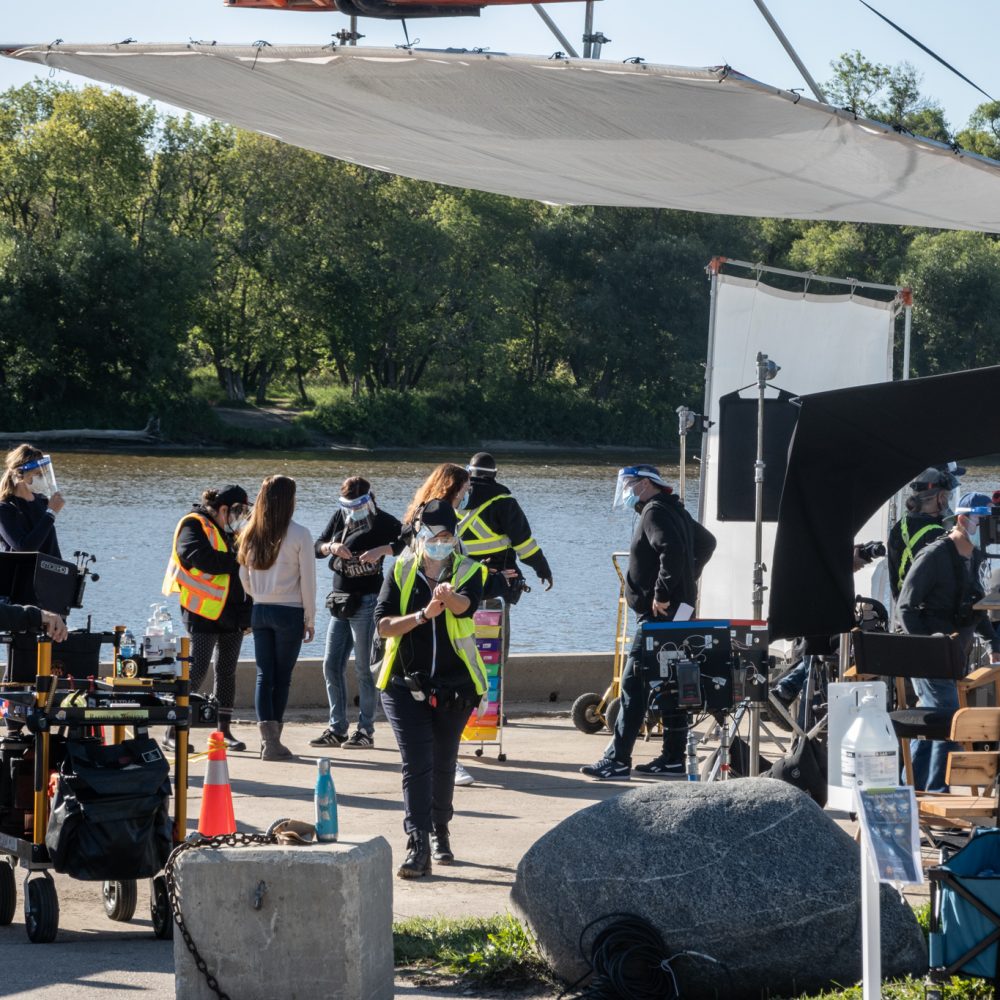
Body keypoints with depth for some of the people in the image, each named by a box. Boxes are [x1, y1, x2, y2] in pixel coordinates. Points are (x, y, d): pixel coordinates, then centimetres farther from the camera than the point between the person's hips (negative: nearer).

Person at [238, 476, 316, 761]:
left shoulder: (251, 534, 4)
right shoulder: (298, 535, -10)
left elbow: (244, 579, 9)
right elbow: (307, 580, -7)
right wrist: (310, 619, 1)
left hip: (260, 611, 4)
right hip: (289, 612, -4)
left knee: (264, 675, 6)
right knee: (282, 677, 4)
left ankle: (268, 737, -6)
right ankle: (273, 741, 5)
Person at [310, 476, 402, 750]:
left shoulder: (383, 522, -7)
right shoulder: (340, 517, 11)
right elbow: (318, 547, 12)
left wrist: (382, 550, -29)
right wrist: (332, 547, -9)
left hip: (366, 601, -7)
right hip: (339, 601, 7)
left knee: (364, 667, -4)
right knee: (331, 665, 7)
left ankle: (366, 730, 2)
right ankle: (337, 728, 14)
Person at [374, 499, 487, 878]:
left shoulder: (468, 572, -1)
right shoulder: (401, 571, 3)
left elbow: (466, 605, -25)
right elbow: (383, 624, -7)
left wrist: (449, 596, -49)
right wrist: (423, 615, -23)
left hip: (454, 686, 1)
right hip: (405, 686, -1)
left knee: (443, 763, 13)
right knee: (416, 763, -11)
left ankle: (440, 831, 34)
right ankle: (418, 847, -17)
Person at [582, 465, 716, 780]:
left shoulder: (655, 512, -12)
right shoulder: (674, 512, 19)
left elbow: (672, 551, -28)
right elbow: (707, 542, 33)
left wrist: (663, 594, -23)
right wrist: (688, 578, 27)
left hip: (661, 612, -11)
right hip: (679, 610, 11)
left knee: (633, 685, -12)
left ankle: (617, 761, -16)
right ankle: (673, 757, 17)